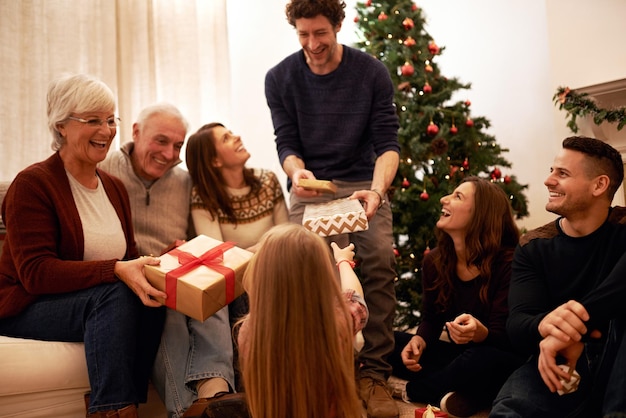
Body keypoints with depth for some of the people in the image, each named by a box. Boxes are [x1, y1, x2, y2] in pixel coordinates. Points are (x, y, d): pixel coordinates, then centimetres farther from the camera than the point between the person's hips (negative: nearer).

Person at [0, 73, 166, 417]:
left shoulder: (114, 188, 11)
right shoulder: (32, 183, -11)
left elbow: (128, 257, 8)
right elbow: (35, 272, -20)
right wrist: (116, 271, -32)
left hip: (96, 305, 6)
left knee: (150, 300, -26)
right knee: (114, 295, -32)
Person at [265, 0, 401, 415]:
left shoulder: (371, 72, -3)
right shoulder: (280, 78, 1)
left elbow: (388, 143, -7)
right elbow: (286, 143, 0)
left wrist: (377, 189, -26)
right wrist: (297, 172, -24)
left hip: (363, 182, 0)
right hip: (309, 187, 1)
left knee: (381, 263, -21)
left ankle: (374, 374, -10)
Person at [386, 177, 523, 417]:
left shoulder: (508, 264, -21)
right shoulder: (435, 261, -4)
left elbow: (505, 339, -22)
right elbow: (432, 319, 6)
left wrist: (480, 333, -45)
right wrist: (419, 341, -17)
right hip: (458, 353, 5)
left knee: (485, 360, -40)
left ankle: (411, 391, -13)